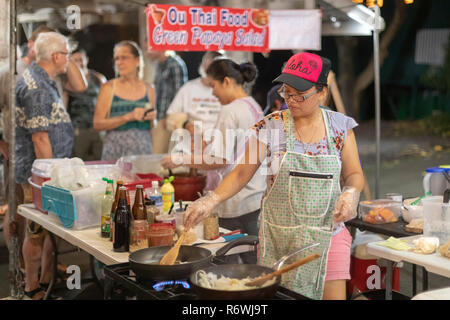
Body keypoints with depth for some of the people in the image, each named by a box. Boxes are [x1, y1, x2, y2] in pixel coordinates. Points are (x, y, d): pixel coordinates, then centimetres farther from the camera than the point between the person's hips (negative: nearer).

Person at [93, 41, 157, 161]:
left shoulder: (148, 89, 11)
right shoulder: (108, 88, 3)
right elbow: (97, 124, -7)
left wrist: (152, 117, 1)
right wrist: (128, 117, -14)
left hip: (143, 149, 2)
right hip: (115, 151, -2)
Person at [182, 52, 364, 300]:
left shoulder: (340, 126, 0)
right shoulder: (270, 127, -5)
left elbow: (354, 174, 6)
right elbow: (242, 173, -3)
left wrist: (351, 193, -16)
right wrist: (210, 201, -18)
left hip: (328, 231, 1)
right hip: (278, 234, -1)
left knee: (333, 295, -3)